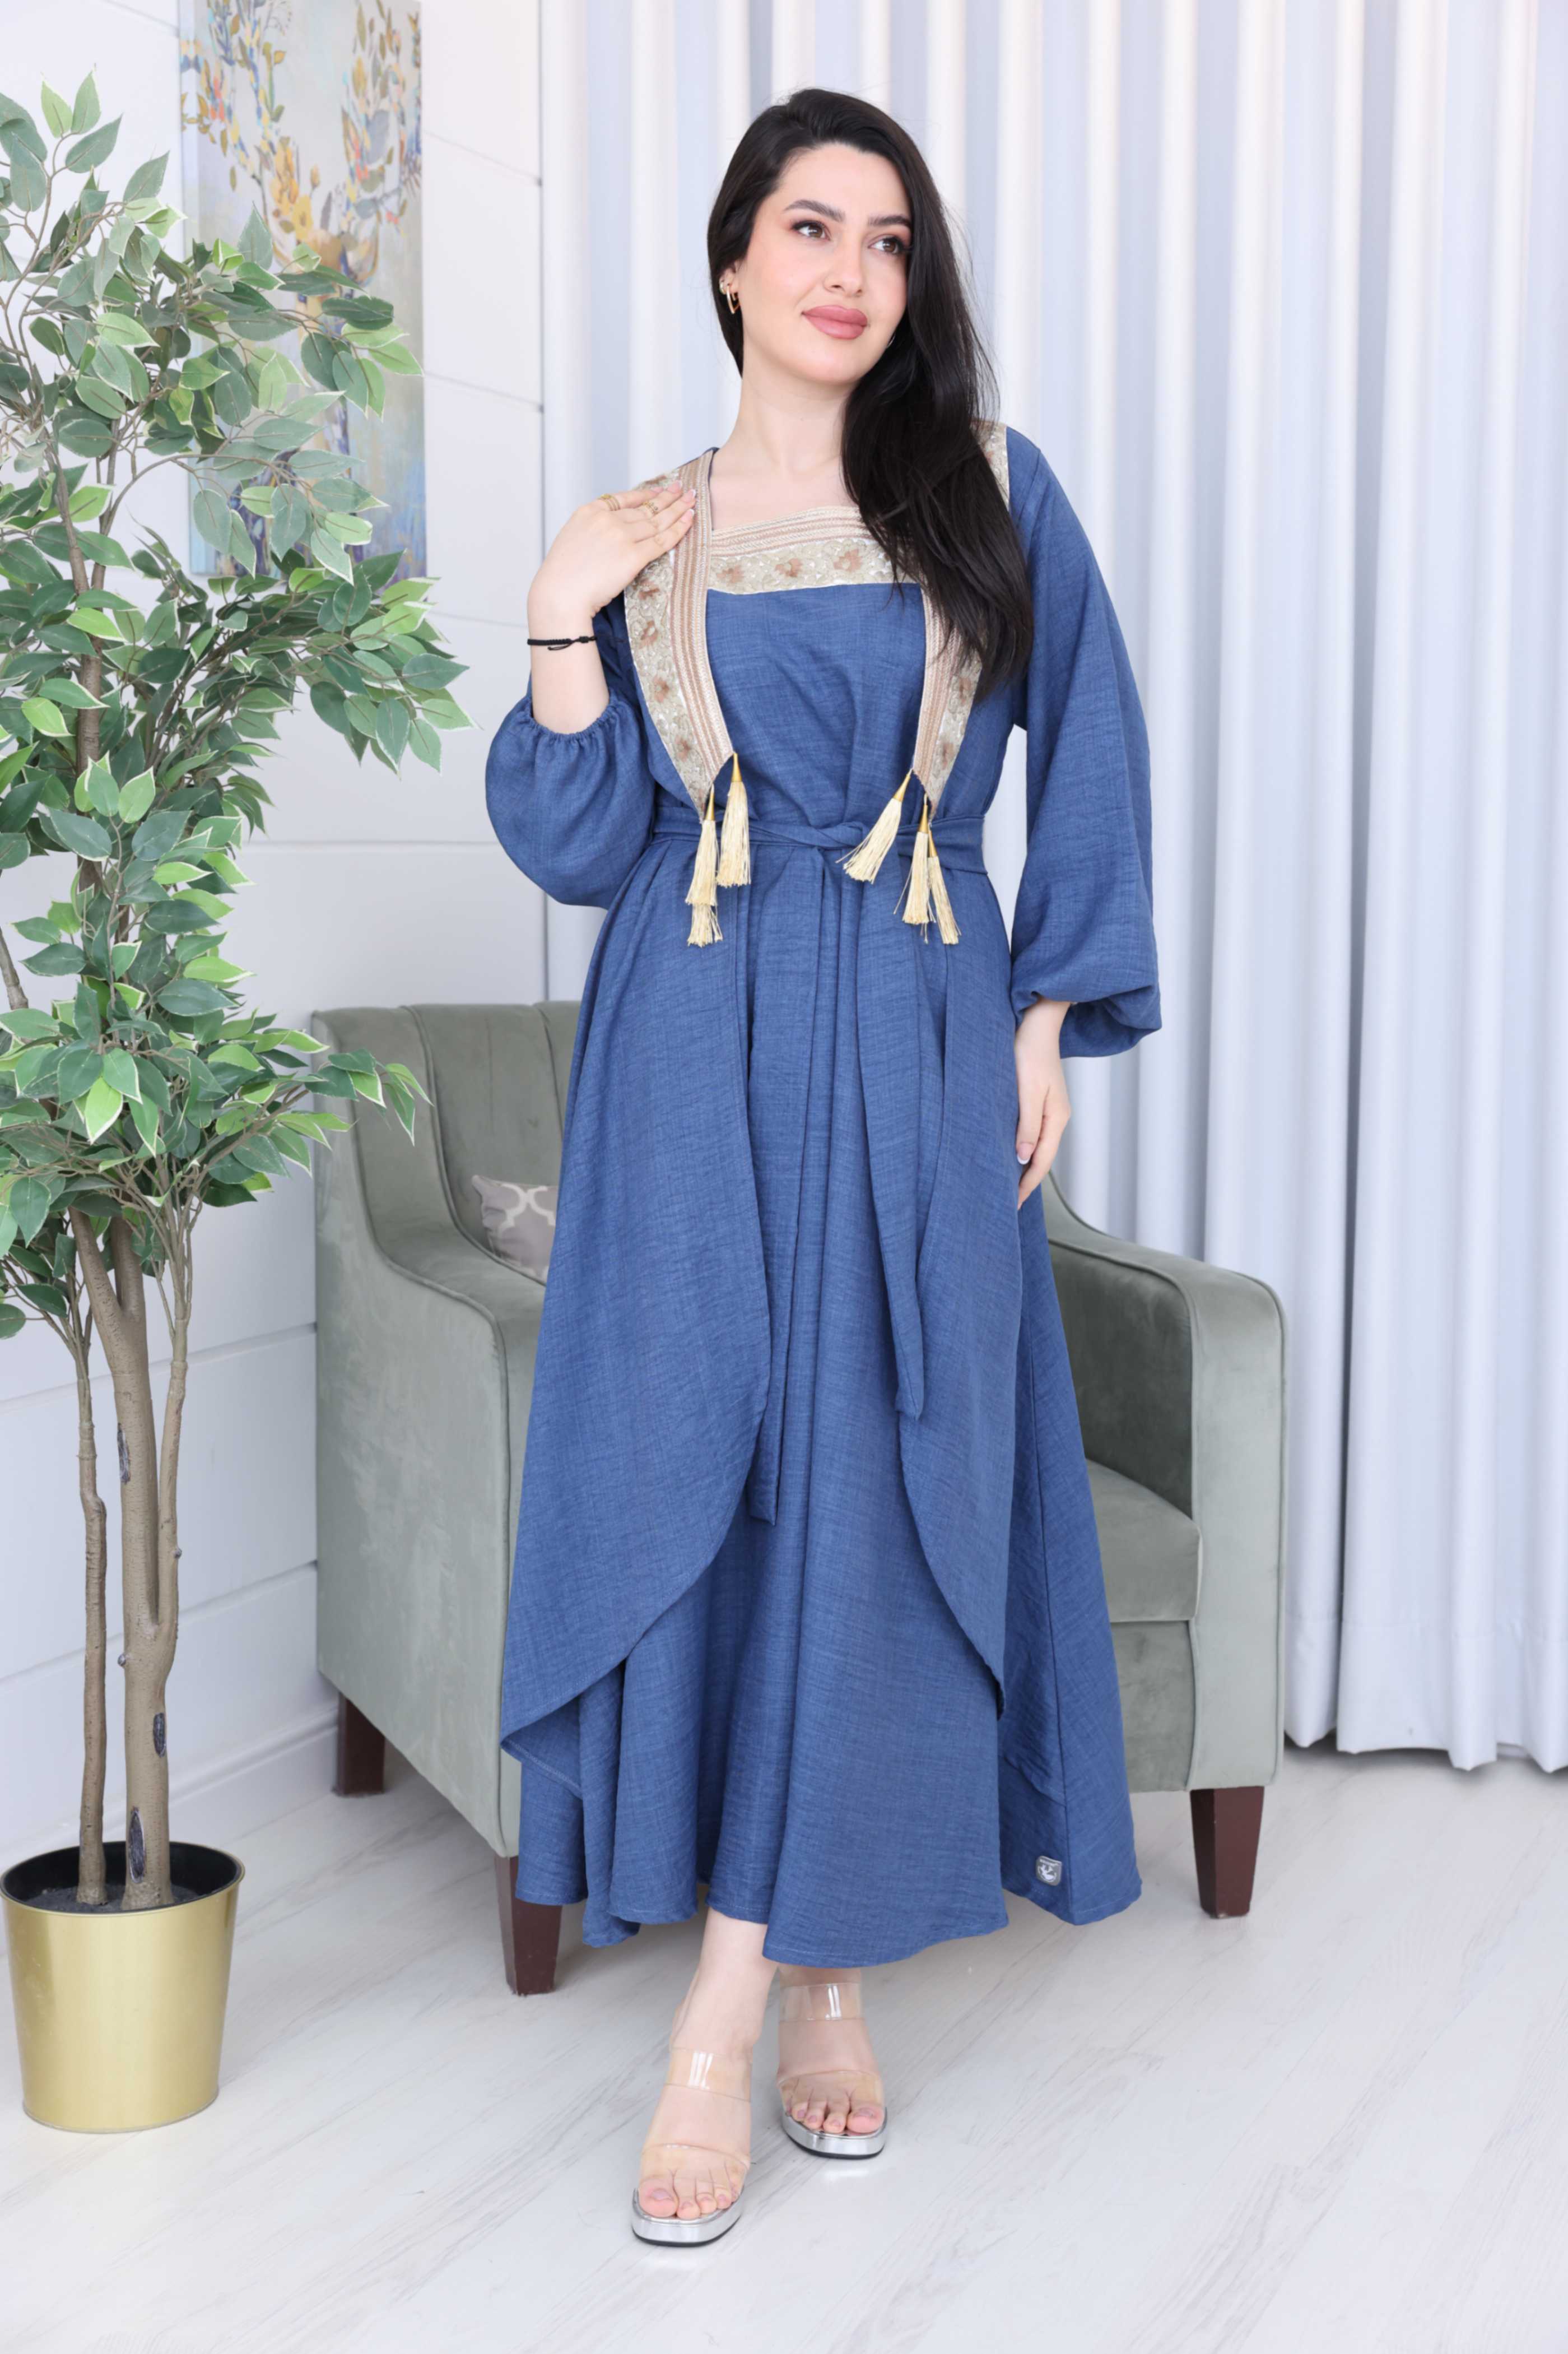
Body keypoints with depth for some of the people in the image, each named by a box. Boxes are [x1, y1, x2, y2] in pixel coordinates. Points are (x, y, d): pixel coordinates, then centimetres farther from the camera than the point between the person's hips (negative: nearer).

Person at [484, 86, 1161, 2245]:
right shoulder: (644, 541, 9)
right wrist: (562, 627, -6)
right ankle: (816, 1970, 13)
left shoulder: (989, 493, 7)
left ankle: (742, 2003, 6)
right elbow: (573, 848, 4)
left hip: (917, 1051, 0)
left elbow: (1091, 754, 9)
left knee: (876, 1488, -4)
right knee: (687, 1471, -4)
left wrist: (1052, 1012, 1)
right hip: (701, 1057, 1)